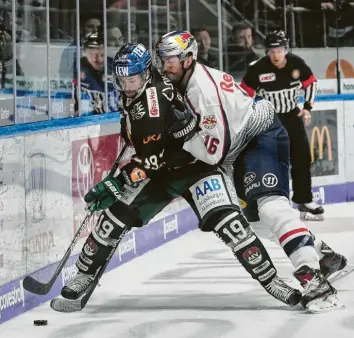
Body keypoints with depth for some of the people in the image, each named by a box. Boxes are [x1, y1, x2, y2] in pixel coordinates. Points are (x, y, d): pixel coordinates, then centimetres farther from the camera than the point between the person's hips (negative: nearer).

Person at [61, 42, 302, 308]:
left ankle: (270, 279, -14)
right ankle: (85, 275, 13)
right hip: (158, 170, 8)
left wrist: (119, 182, -26)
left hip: (196, 166, -7)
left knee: (226, 221, -23)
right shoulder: (131, 97, -2)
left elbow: (152, 157, -29)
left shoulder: (161, 96, -29)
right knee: (115, 216, -3)